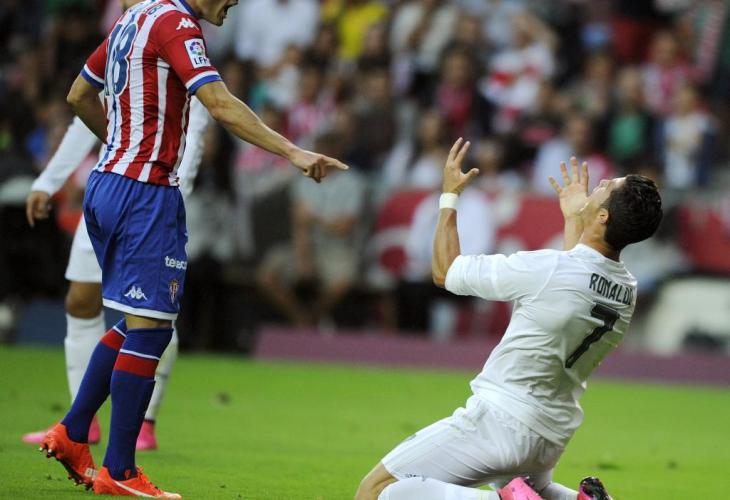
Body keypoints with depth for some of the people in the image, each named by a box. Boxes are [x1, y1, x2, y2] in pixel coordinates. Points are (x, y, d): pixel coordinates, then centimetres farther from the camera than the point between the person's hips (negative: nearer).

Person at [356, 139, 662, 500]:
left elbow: (444, 270, -6)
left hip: (499, 419, -8)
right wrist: (573, 219, 31)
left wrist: (449, 195, 6)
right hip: (551, 439, 8)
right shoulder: (628, 291, -2)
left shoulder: (543, 269, -22)